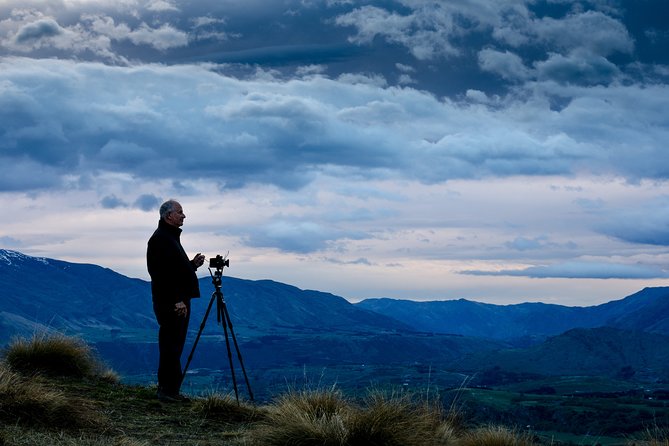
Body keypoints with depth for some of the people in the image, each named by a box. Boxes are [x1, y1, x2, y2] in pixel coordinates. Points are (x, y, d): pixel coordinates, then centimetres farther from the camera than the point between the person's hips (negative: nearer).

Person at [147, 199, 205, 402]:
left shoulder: (172, 237, 21)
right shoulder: (160, 239, -13)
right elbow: (162, 273, -21)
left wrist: (193, 264, 10)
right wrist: (177, 300, -23)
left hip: (179, 301, 10)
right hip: (171, 303, -10)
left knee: (174, 346, 12)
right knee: (171, 345, -8)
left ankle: (169, 389, 17)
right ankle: (168, 390, -5)